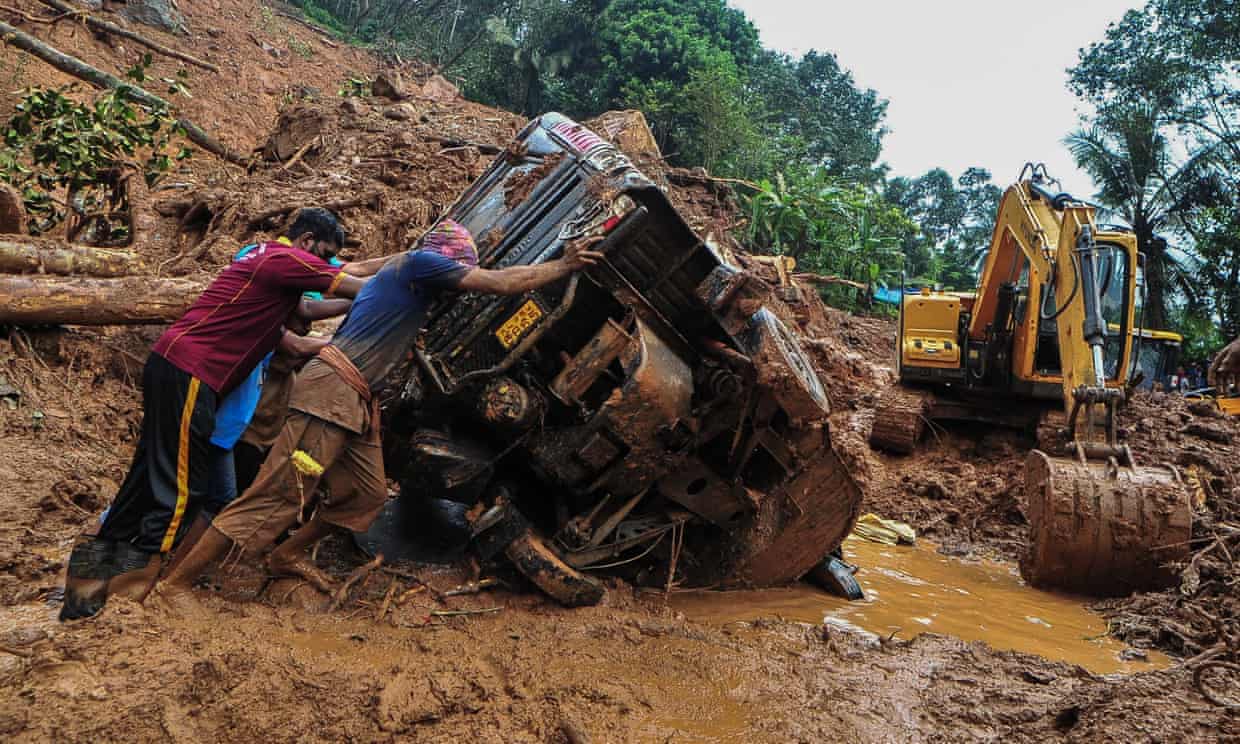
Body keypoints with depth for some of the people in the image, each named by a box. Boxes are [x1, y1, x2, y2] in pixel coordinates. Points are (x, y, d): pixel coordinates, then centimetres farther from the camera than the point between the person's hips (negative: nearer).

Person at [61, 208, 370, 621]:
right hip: (189, 373, -10)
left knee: (150, 473, 14)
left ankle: (97, 565, 22)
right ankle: (128, 589, -1)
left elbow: (304, 311, 23)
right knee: (181, 486, -6)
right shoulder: (288, 260, -9)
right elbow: (357, 288, -6)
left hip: (173, 364, 10)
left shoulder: (271, 258, 19)